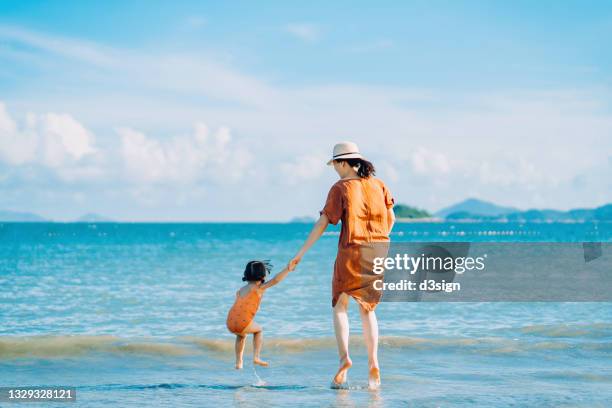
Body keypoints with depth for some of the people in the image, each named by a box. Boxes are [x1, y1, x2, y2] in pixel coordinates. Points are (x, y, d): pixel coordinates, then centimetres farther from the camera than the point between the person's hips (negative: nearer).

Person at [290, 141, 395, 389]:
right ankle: (373, 363, 0)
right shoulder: (378, 184, 7)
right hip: (379, 252, 4)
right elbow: (391, 218, 13)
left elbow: (323, 223, -8)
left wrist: (301, 252, -4)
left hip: (351, 252, -4)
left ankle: (344, 357, -12)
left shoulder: (341, 188, -5)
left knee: (340, 307, 10)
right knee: (367, 309, 15)